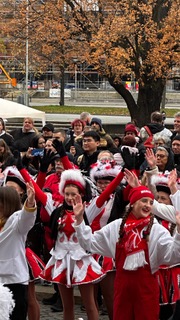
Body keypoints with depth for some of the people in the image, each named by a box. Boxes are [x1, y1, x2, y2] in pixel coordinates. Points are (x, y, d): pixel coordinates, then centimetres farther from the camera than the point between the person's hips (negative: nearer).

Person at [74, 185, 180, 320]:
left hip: (146, 285, -3)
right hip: (122, 283, 3)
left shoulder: (157, 230, -5)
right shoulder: (116, 226, 5)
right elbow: (90, 243, 10)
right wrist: (79, 218, 2)